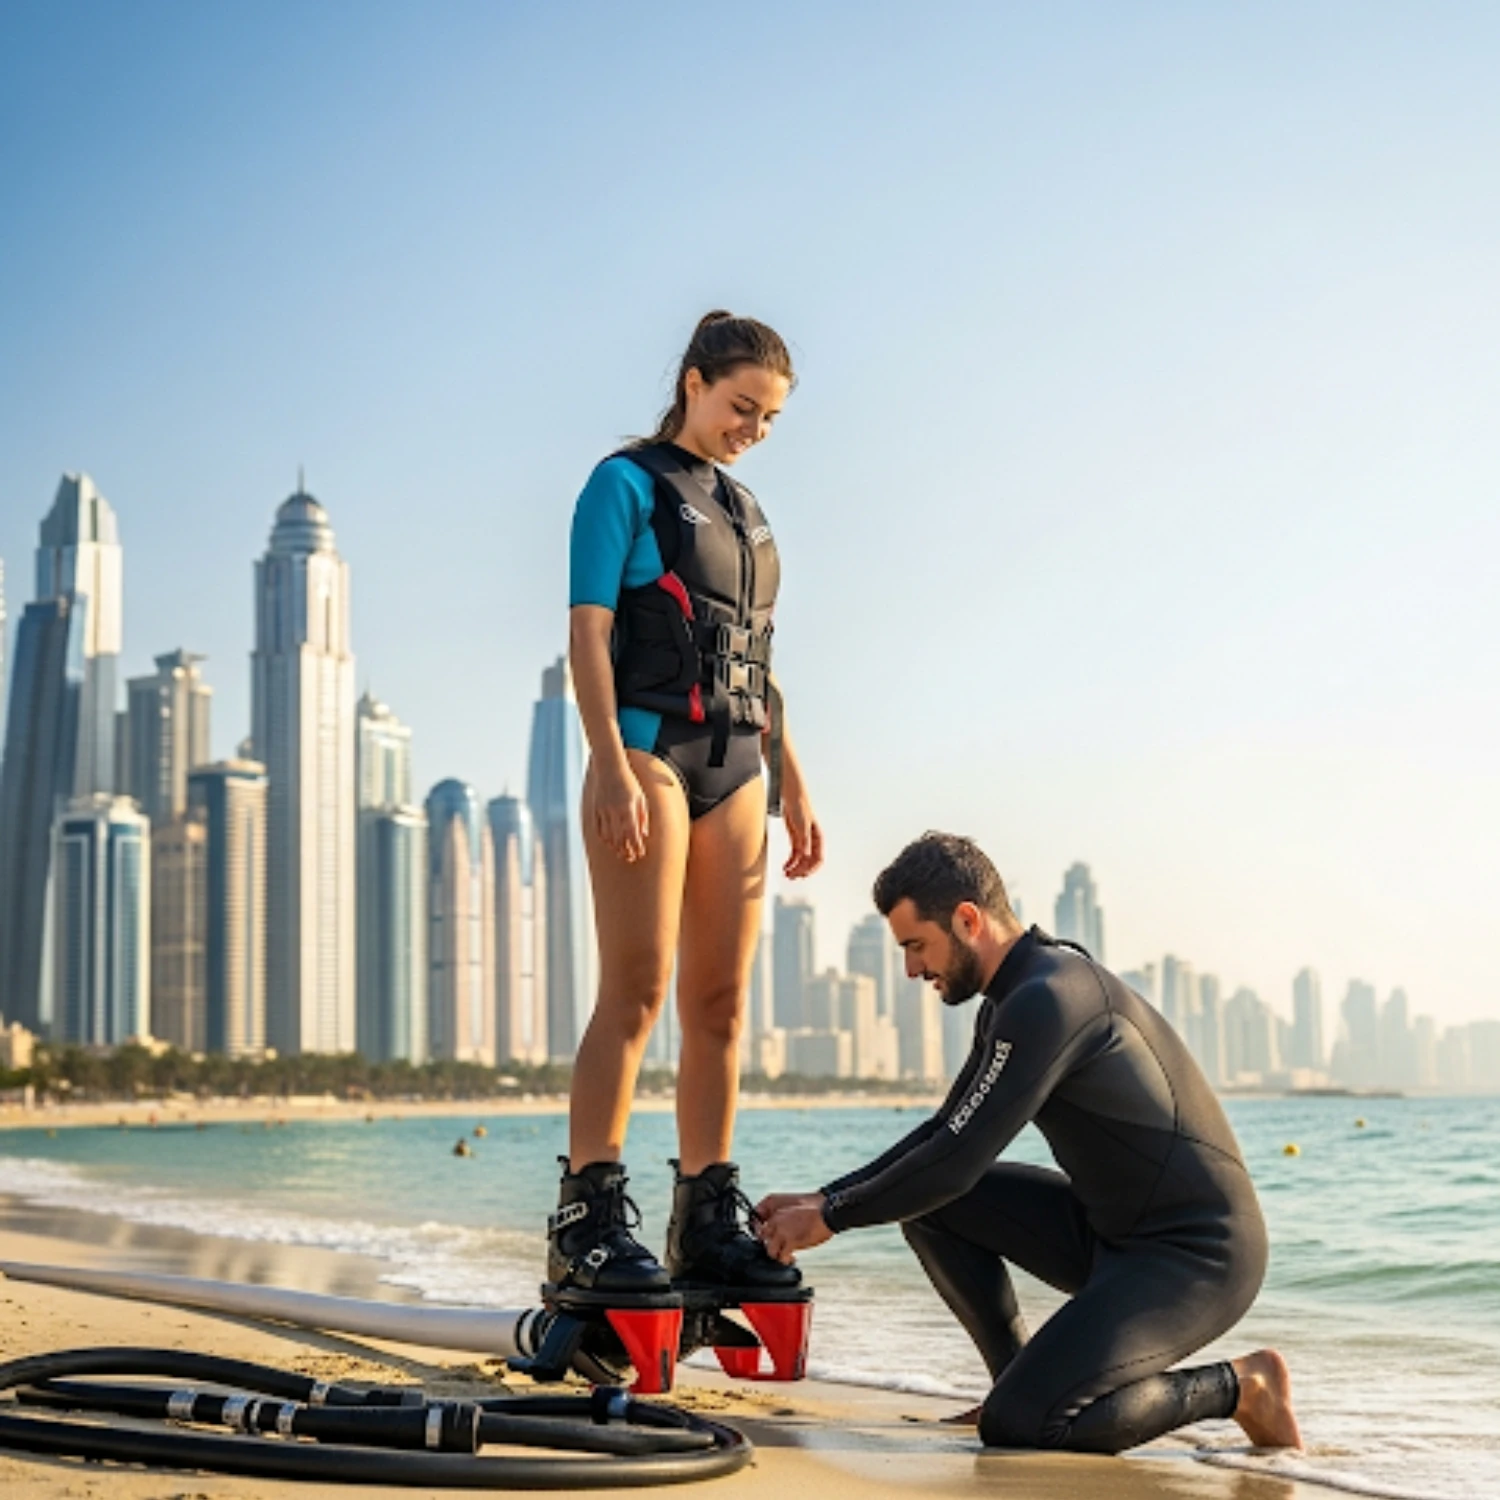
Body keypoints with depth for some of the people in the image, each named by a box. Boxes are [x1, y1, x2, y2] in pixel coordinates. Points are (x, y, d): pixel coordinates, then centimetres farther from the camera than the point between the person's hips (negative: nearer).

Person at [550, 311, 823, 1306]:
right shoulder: (627, 484, 1)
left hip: (735, 767, 7)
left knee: (722, 999, 4)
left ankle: (709, 1218, 8)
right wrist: (612, 767, -18)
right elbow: (587, 633, -7)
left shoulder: (746, 513, 20)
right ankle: (590, 1220, -10)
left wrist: (793, 786, 16)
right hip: (649, 749, -7)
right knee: (638, 991, -12)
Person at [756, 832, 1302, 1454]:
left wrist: (832, 1217, -9)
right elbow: (943, 1134, 20)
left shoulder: (1046, 999, -21)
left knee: (1015, 1426, -20)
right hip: (1114, 1232, 10)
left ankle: (1236, 1386, -4)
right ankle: (1026, 1382, 11)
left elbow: (958, 1160, -21)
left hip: (1198, 1255, -10)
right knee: (928, 1203, 4)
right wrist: (823, 1197, 10)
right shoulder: (1014, 1001, 10)